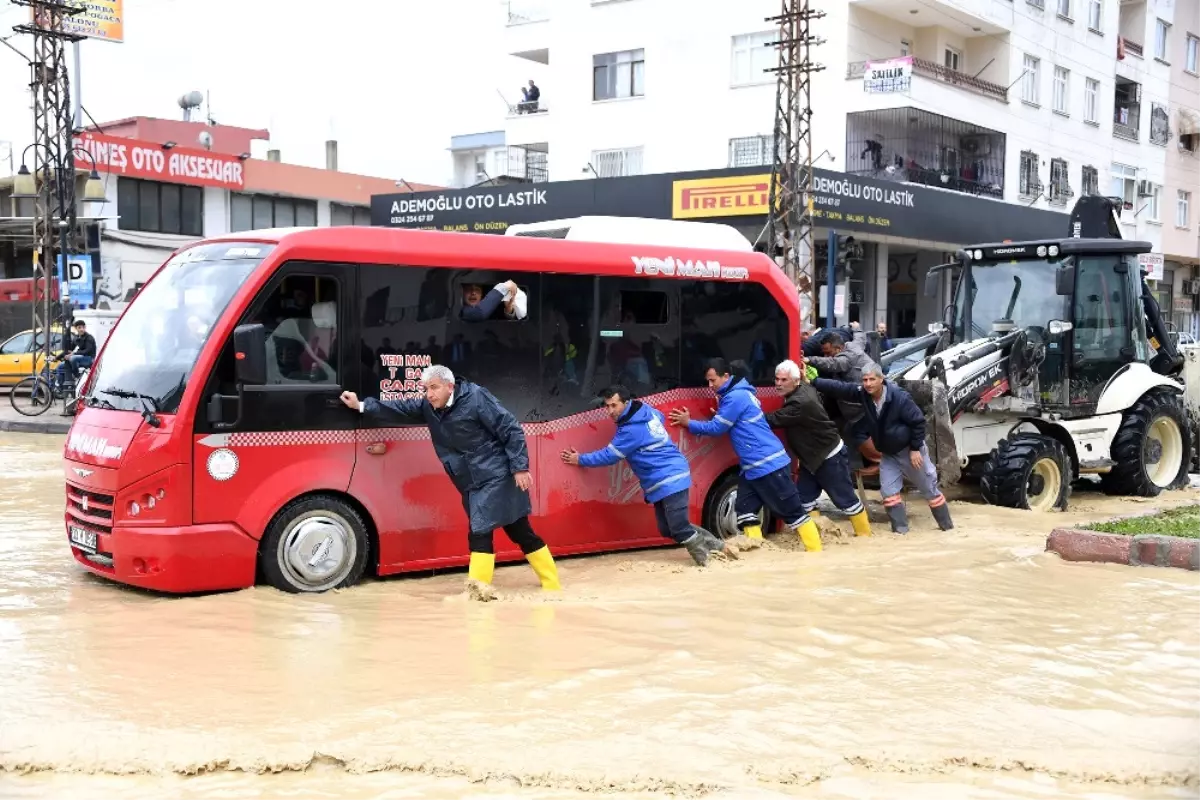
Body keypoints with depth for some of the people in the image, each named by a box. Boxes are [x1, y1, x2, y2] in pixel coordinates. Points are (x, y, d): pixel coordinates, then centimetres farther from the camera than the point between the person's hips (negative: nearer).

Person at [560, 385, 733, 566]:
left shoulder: (632, 430, -18)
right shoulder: (646, 410, 9)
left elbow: (609, 455, -9)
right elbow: (660, 417, 34)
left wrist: (580, 459, 2)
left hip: (670, 480, -10)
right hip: (665, 481, 10)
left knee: (679, 529, -13)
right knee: (667, 529, 8)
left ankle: (717, 547, 2)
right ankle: (713, 545, 14)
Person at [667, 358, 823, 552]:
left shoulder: (736, 397, -16)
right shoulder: (738, 394, 16)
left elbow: (716, 428, -12)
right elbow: (727, 424, 24)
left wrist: (688, 423, 0)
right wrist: (720, 415, 6)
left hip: (769, 465, -10)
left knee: (793, 512, -5)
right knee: (744, 509, 6)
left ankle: (816, 552, 0)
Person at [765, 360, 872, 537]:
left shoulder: (801, 403, -32)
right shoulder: (805, 388, -2)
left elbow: (773, 420, -33)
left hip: (831, 457, -10)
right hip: (812, 457, 10)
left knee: (845, 498, 4)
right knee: (804, 496, 7)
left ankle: (864, 534, 21)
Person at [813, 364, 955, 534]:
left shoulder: (899, 397, -28)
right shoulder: (863, 393, -13)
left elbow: (918, 422, -21)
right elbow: (840, 387, -15)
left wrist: (915, 449, -17)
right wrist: (813, 381, -23)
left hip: (910, 450, -5)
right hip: (888, 454, 5)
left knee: (929, 488, 9)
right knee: (888, 491, -2)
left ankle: (946, 524, 24)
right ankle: (900, 528, 7)